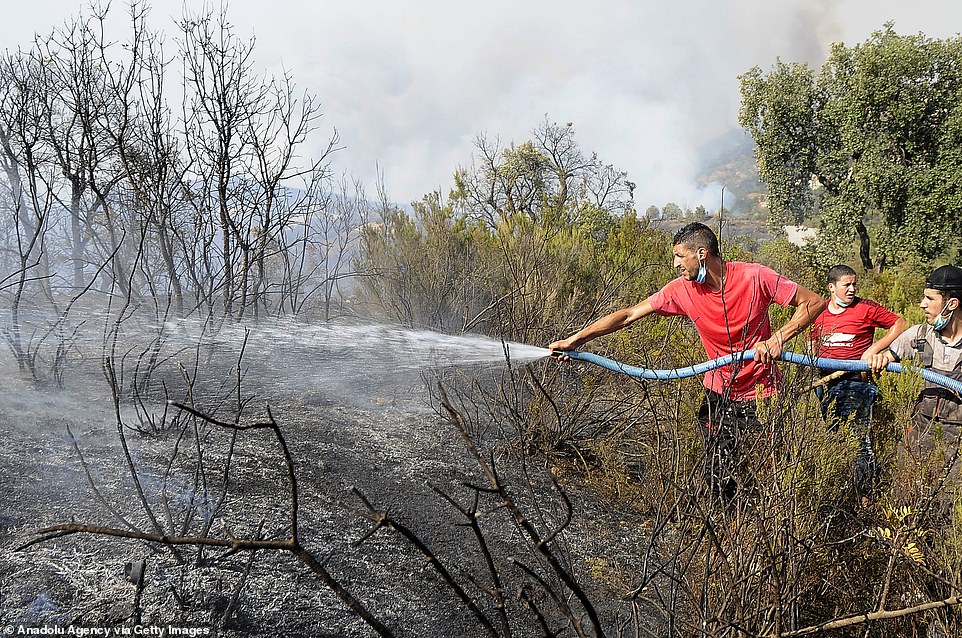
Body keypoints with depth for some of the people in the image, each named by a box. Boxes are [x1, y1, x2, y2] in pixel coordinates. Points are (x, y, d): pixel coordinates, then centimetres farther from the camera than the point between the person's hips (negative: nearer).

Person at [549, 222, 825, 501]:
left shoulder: (755, 277, -16)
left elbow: (814, 302, -11)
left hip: (762, 394, -3)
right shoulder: (682, 290, -7)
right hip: (719, 394, 3)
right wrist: (575, 340, -11)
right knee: (718, 477, 3)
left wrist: (777, 339, -24)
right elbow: (628, 315, -6)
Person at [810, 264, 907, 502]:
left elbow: (900, 324, -2)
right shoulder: (820, 311, 9)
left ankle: (865, 496, 0)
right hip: (826, 382, 5)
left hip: (856, 382, -5)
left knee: (860, 441, -7)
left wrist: (873, 350, -11)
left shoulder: (866, 308, -5)